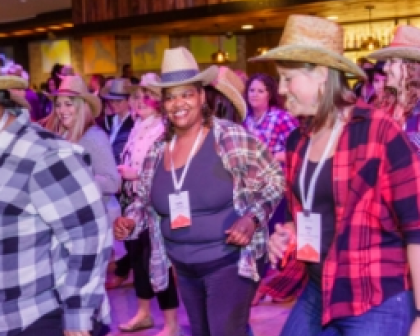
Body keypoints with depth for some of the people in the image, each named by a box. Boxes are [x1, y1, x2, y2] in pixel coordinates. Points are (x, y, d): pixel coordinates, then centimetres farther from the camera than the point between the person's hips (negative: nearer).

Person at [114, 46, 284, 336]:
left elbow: (274, 181, -8)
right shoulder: (157, 152, 2)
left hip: (230, 262, -6)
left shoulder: (233, 138, -13)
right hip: (184, 268, 6)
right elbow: (144, 200, 14)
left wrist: (252, 219, -22)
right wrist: (130, 221, -6)